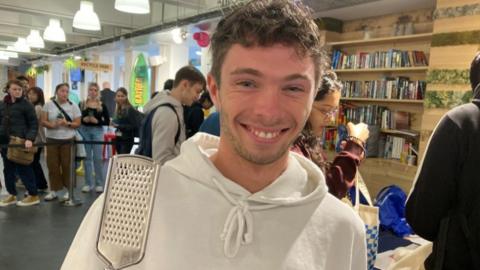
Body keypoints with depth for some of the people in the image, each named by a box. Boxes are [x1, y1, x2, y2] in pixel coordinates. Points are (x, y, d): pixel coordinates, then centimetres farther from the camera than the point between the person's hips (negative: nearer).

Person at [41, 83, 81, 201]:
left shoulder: (73, 106, 0)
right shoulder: (48, 104, 3)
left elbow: (77, 124, -1)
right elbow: (43, 121, 2)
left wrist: (67, 123, -18)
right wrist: (52, 125, -18)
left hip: (68, 140, -1)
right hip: (52, 139, 2)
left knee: (67, 165, 1)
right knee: (52, 165, 5)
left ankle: (69, 190, 12)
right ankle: (53, 190, 15)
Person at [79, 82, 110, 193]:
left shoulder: (102, 106, 1)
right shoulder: (82, 104, 4)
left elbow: (107, 121, 0)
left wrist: (97, 121, -14)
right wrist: (83, 119, -14)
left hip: (97, 131, -1)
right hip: (85, 131, 1)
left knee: (98, 158, 1)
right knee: (87, 158, 8)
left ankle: (99, 183, 11)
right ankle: (88, 183, 17)